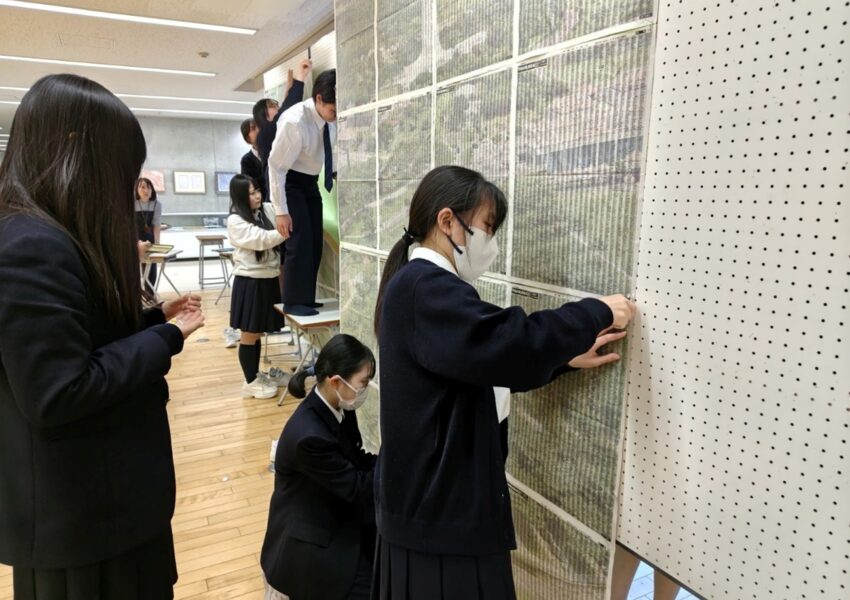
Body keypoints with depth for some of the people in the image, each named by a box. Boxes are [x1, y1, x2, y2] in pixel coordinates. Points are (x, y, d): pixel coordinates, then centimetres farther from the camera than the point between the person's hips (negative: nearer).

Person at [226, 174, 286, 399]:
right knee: (249, 336, 7)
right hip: (250, 283, -5)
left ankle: (255, 375, 34)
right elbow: (263, 240, -21)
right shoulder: (235, 221, -11)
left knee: (258, 334, 19)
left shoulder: (269, 209, 5)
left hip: (269, 279, 6)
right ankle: (250, 383, 21)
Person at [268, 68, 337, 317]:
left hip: (311, 181, 6)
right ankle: (294, 302, 0)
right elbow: (276, 166, -24)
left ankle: (306, 298, 16)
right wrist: (281, 211, -23)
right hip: (289, 180, -6)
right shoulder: (294, 121, -29)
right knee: (299, 240, -12)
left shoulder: (332, 118, -11)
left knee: (315, 241, 5)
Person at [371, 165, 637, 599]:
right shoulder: (426, 289, -22)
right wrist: (597, 313, -19)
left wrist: (566, 357, 6)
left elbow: (483, 361, 14)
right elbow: (506, 345, -34)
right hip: (440, 509, -10)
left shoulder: (417, 285, 12)